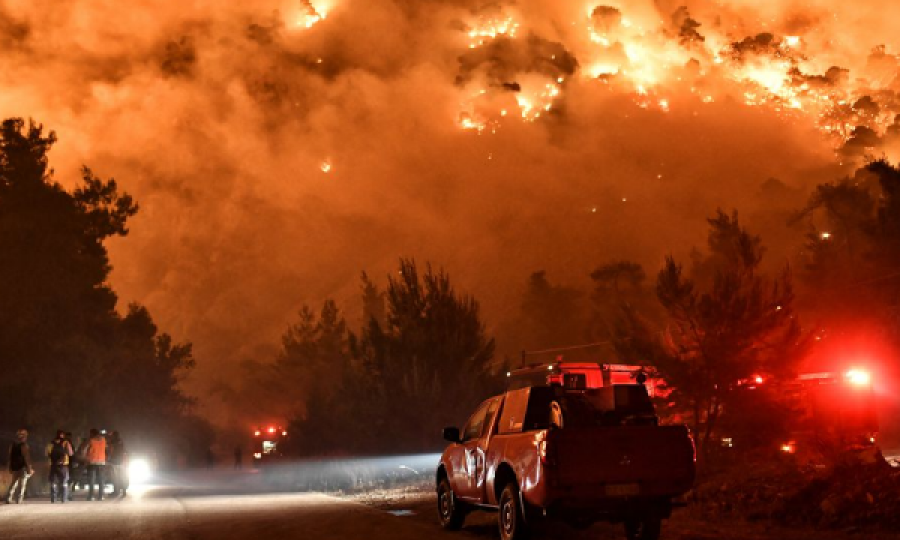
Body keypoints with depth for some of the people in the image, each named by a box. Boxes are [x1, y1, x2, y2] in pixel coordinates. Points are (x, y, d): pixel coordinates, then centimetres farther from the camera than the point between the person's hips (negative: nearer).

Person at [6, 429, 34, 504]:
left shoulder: (12, 445, 7)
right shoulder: (24, 445, -12)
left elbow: (10, 457, 9)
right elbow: (26, 458, -15)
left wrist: (10, 468, 16)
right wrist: (30, 468, -10)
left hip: (14, 467, 6)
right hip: (23, 467, -6)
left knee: (13, 484, 16)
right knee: (22, 485, -2)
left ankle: (8, 499, 10)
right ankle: (19, 501, -5)